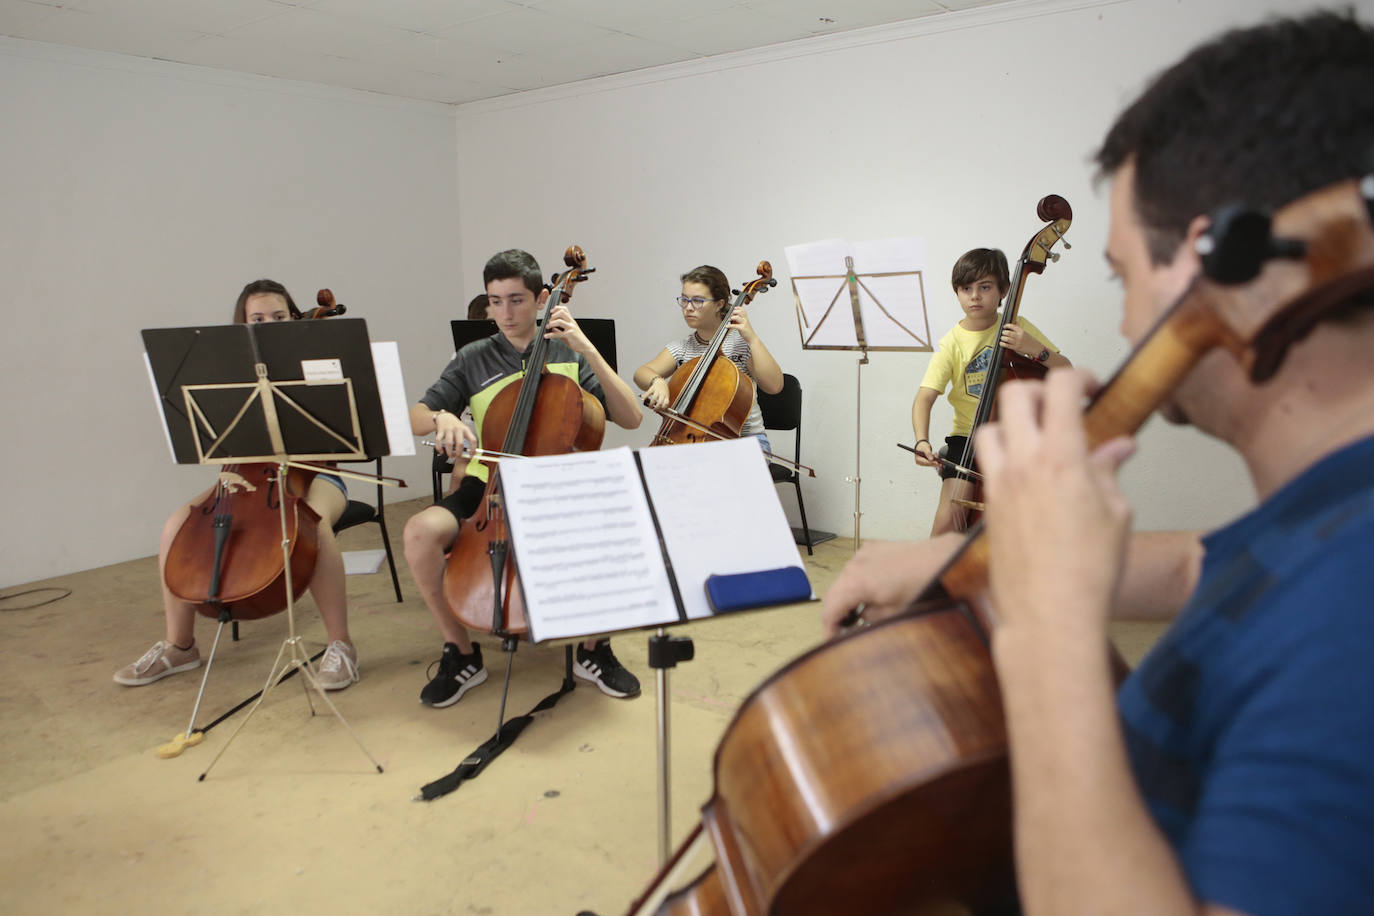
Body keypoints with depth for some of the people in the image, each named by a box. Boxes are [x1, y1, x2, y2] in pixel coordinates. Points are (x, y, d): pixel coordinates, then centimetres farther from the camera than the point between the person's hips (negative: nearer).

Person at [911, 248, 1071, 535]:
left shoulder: (1017, 328, 0)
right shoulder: (953, 343, -5)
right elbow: (924, 397, -16)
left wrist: (1034, 348, -20)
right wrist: (922, 441, -33)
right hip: (968, 439, -1)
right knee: (949, 520, -18)